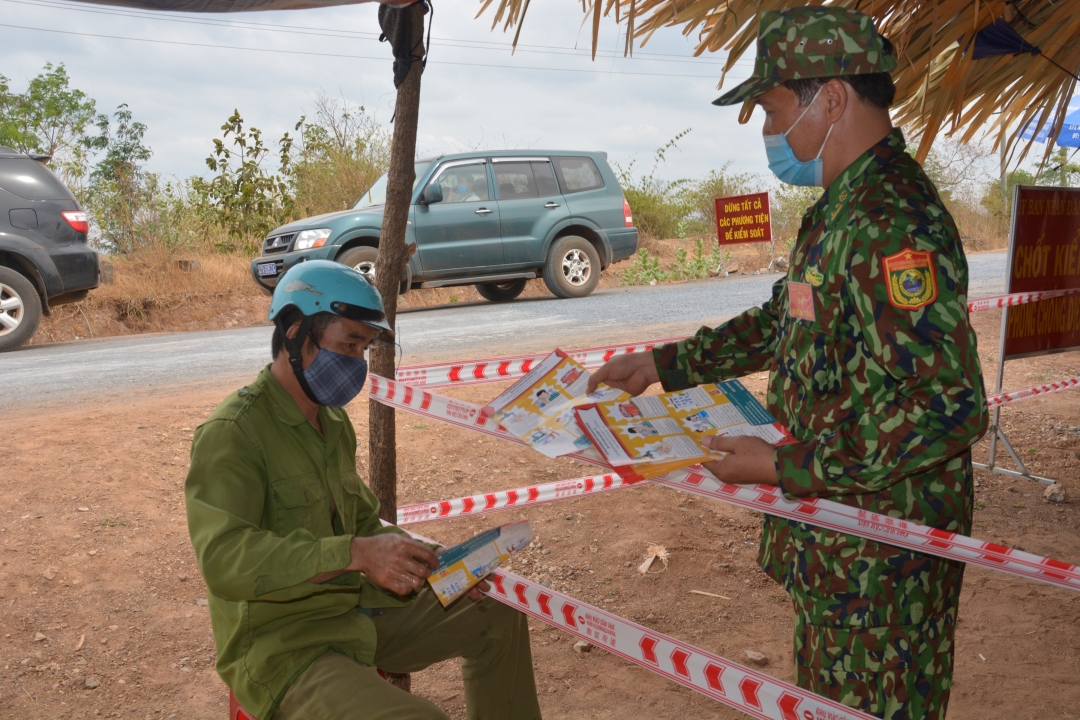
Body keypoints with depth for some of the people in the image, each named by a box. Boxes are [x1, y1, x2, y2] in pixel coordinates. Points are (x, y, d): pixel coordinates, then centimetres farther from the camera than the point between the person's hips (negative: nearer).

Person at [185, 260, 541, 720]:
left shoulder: (333, 422, 10)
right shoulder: (232, 433, -18)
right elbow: (225, 558, -30)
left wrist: (429, 559, 0)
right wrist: (355, 554, -37)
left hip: (356, 611, 9)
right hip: (279, 644, -8)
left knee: (498, 619, 12)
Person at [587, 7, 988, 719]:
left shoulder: (890, 224, -26)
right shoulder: (844, 208, 9)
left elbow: (949, 406, -31)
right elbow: (787, 320, 20)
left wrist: (787, 467, -24)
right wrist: (665, 365, 16)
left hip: (880, 554, -10)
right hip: (835, 533, 10)